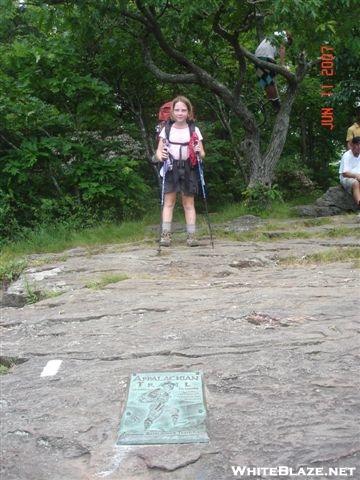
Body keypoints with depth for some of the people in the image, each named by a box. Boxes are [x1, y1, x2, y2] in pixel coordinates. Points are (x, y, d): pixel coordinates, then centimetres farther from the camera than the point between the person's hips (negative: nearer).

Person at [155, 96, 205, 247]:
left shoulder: (194, 130, 3)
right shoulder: (166, 129, 4)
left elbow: (202, 154, 4)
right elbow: (159, 150, 5)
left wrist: (199, 153, -20)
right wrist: (160, 156, -18)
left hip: (188, 169, 0)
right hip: (170, 168, 0)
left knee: (189, 203, 3)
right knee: (168, 202, -3)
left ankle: (191, 235, 4)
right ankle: (166, 235, -4)